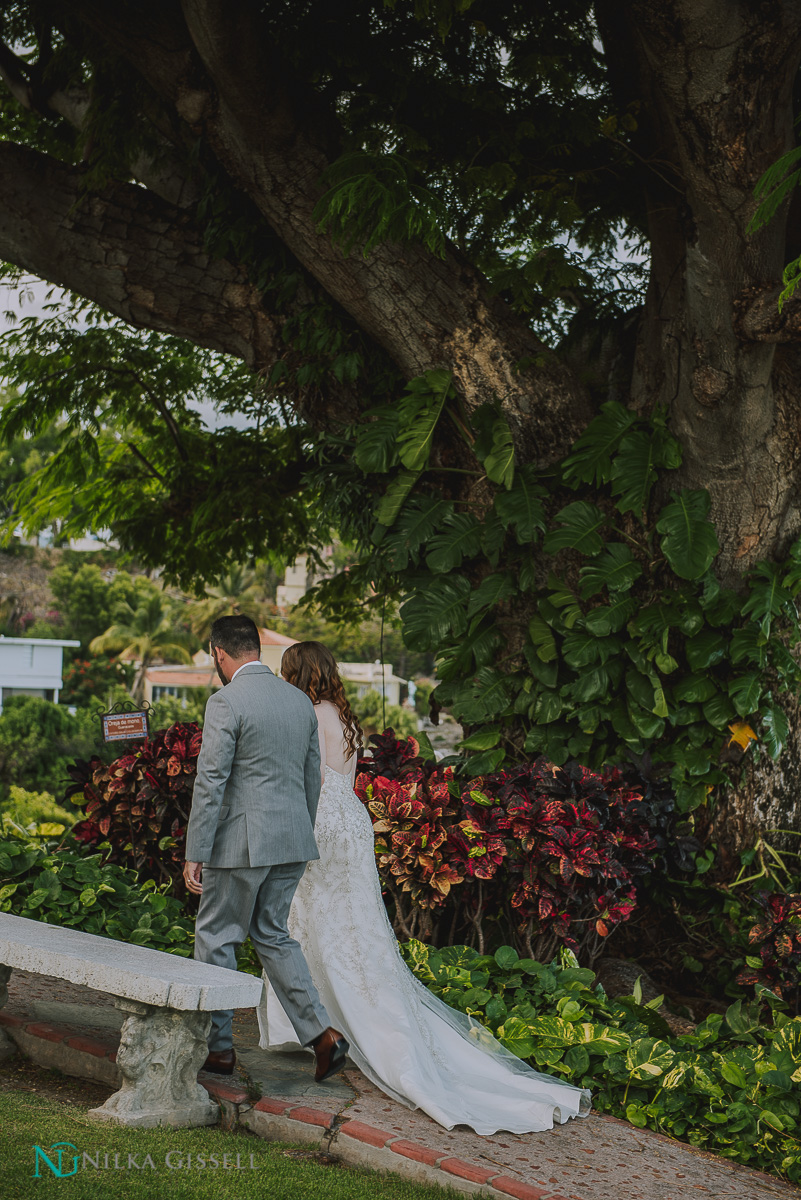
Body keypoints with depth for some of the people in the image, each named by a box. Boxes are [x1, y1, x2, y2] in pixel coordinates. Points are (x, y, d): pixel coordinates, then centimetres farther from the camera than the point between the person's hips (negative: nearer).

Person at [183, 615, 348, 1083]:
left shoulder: (227, 702, -13)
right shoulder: (300, 700, 9)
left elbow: (211, 781, -16)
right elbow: (312, 777, 14)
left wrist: (195, 854, -12)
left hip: (242, 843, -7)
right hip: (293, 839, 7)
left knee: (216, 939, 9)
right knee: (273, 935, 17)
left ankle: (218, 1047, 18)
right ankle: (321, 1032, 6)